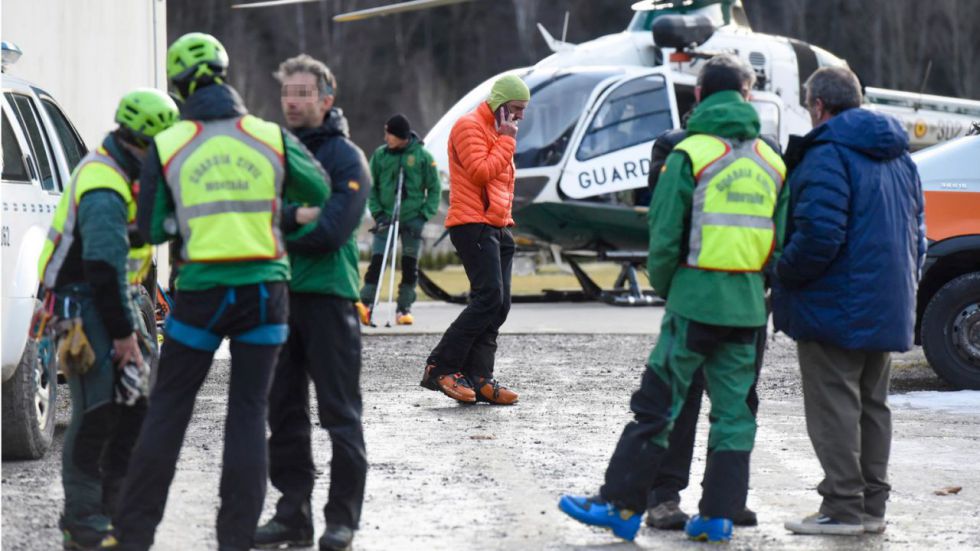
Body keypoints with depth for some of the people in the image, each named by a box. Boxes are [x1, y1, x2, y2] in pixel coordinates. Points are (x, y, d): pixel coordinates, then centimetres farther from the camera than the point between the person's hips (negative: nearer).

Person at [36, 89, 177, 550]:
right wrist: (123, 333, -22)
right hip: (83, 303, -10)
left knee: (139, 403, 6)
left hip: (116, 298, 10)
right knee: (99, 412, -12)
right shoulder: (104, 188, -21)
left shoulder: (130, 174, 11)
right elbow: (104, 267, -25)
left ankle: (112, 509, 14)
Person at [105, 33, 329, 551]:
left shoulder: (166, 147, -2)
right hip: (264, 290, 1)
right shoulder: (272, 139, -1)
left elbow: (152, 229, 2)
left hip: (200, 293, -1)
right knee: (248, 413, 7)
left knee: (167, 409, 9)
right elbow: (320, 191, 11)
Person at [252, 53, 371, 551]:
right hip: (278, 292, 6)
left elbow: (332, 230, -14)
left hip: (328, 294, -6)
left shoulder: (346, 158, -4)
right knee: (284, 411, 8)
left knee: (339, 411, -1)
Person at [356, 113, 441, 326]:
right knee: (377, 260, -10)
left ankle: (405, 308, 11)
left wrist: (425, 214, -6)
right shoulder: (380, 155, 1)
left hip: (413, 219, 0)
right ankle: (365, 304, -15)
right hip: (386, 218, 0)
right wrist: (377, 212, -4)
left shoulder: (422, 156, -3)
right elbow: (371, 187, 7)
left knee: (410, 265, 3)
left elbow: (434, 188, 3)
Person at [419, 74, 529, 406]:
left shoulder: (498, 132, 23)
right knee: (489, 297, -18)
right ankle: (440, 367, -15)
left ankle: (478, 379, 2)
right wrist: (506, 141, -12)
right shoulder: (469, 127, -7)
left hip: (497, 228, 10)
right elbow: (481, 172, -19)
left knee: (498, 304, 2)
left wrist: (506, 218, 19)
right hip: (473, 225, -10)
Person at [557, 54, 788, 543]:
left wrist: (663, 286, 8)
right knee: (734, 409, 9)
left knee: (657, 404, 0)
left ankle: (621, 505, 1)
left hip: (697, 298, -5)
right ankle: (719, 514, 9)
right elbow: (782, 237, 10)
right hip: (748, 304, 5)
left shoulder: (690, 154, -6)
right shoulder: (771, 162, 9)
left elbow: (665, 233, -7)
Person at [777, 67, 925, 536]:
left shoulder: (827, 155, -15)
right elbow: (916, 232, 19)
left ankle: (843, 507, -4)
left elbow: (819, 234, -24)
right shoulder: (899, 158, 15)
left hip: (836, 306, -9)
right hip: (887, 309, 9)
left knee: (834, 406, -4)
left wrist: (784, 273, -10)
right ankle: (872, 505, 18)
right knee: (871, 405, 14)